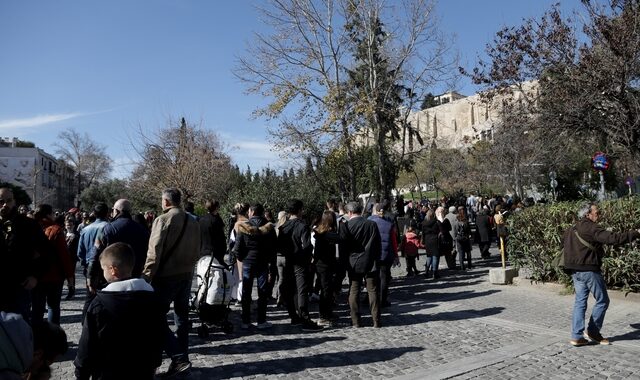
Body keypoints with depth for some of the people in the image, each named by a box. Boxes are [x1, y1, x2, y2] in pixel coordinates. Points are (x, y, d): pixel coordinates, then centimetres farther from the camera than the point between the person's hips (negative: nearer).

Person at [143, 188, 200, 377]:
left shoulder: (162, 220, -12)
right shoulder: (193, 222, 8)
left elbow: (154, 253, -16)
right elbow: (196, 252, 12)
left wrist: (146, 277, -11)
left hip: (165, 276, -7)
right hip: (186, 276, 7)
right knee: (182, 318, 14)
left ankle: (179, 358, -6)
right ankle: (181, 359, 20)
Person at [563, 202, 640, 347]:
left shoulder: (572, 230, 13)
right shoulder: (592, 228, -14)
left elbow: (563, 238, 28)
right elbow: (612, 238, -23)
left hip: (575, 271, 8)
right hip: (589, 270, -8)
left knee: (580, 302, 10)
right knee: (602, 301, 9)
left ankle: (576, 336, 8)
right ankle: (593, 331, 15)